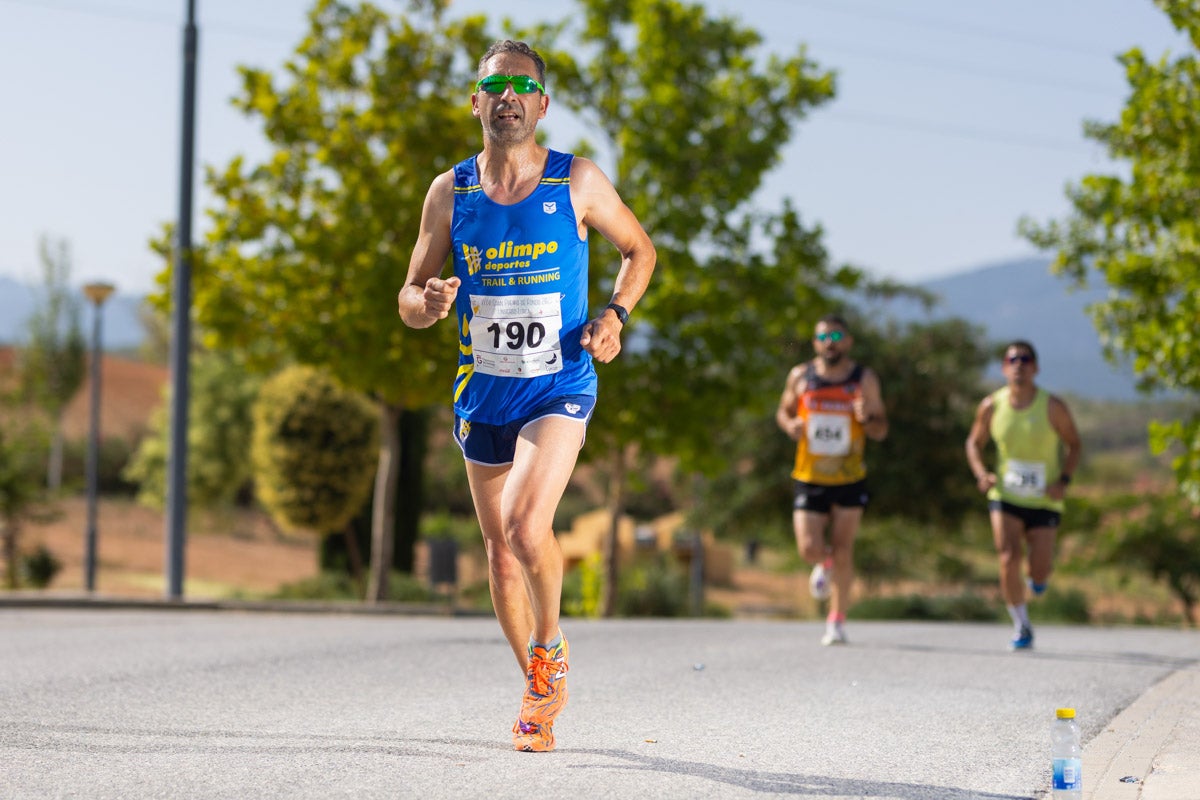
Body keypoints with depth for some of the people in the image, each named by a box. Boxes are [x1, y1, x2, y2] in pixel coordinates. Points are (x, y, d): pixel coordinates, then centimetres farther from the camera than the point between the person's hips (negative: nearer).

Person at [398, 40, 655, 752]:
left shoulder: (579, 182, -5)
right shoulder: (449, 192, 0)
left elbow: (639, 249, 11)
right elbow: (409, 300, 5)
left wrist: (615, 314, -7)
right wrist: (428, 304, -19)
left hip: (561, 386, -3)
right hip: (482, 392, 3)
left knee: (524, 522, -25)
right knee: (502, 550, 10)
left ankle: (550, 645, 4)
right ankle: (540, 694, 30)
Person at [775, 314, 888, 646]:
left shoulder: (865, 379, -1)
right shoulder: (800, 376, 1)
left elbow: (881, 431, 3)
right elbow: (783, 410, 16)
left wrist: (866, 418, -20)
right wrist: (790, 425, -8)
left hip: (849, 479, -1)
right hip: (809, 478, 1)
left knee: (842, 552, -1)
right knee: (809, 550, -9)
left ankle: (837, 621, 13)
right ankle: (824, 565, 30)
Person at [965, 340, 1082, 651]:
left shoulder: (1053, 407, -9)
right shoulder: (991, 406, -4)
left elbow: (1074, 445, 1)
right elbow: (974, 442, 11)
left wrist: (1064, 480, -14)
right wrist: (981, 473, -8)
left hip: (1044, 501, -1)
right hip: (1005, 497, 1)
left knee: (1039, 574, -4)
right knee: (1008, 560, -16)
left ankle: (1038, 577, 37)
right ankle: (1022, 627, 2)